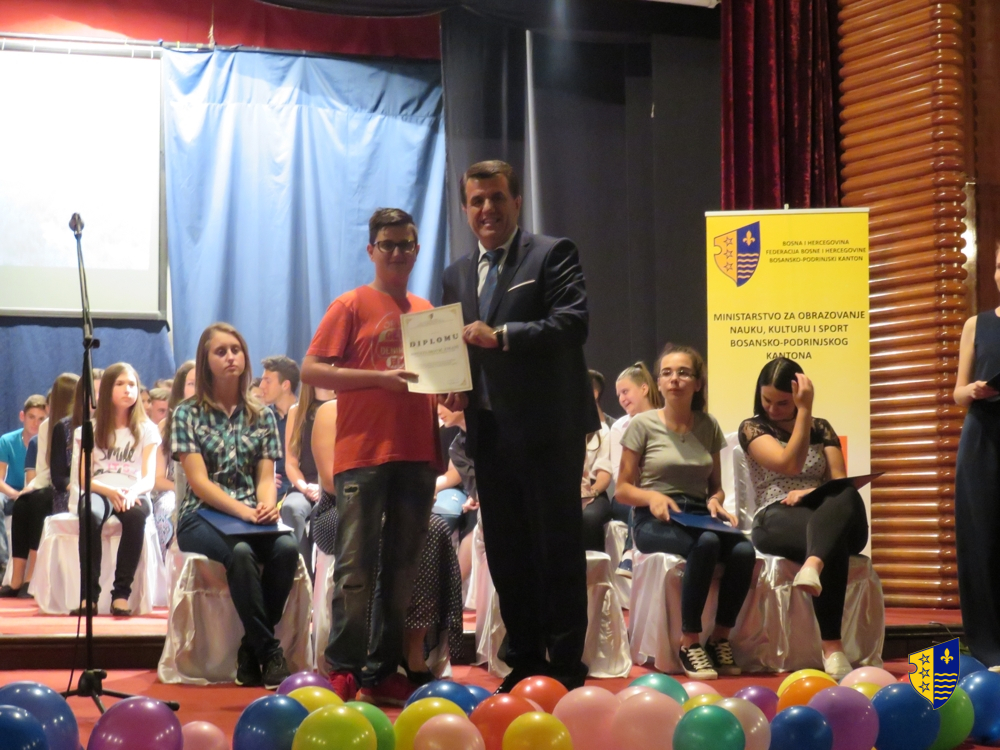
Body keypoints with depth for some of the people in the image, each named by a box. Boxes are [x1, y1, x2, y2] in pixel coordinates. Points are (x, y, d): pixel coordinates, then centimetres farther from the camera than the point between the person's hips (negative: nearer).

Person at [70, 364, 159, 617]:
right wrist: (110, 490, -20)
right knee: (91, 514, -38)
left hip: (133, 494, 0)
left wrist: (132, 492, -25)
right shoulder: (89, 429, 9)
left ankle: (122, 592, -36)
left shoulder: (147, 429, 9)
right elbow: (82, 478, 1)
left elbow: (149, 478, -1)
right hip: (97, 492, 0)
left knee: (136, 515, -38)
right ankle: (89, 594, -38)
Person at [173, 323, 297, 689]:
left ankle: (251, 652, -17)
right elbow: (199, 481, -6)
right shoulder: (188, 413, 3)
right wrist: (244, 510, -21)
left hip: (253, 518, 3)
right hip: (202, 518, -3)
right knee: (241, 553, -37)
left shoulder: (262, 415, 14)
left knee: (287, 548, -31)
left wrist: (267, 506, -16)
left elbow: (266, 476, 8)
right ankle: (268, 650, -26)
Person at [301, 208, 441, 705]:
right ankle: (344, 669, 0)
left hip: (416, 455, 6)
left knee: (402, 569, 7)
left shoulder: (426, 311, 17)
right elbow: (310, 370, -7)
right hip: (363, 454, -6)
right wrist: (382, 378, -15)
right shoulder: (351, 306, 1)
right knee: (357, 567, -6)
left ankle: (384, 670, 14)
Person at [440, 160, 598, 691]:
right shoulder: (457, 276, 16)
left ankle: (566, 664, 5)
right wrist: (455, 388, 1)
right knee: (506, 555, 10)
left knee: (558, 550, -1)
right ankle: (524, 662, 18)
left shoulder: (553, 254, -2)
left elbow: (573, 324, -15)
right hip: (490, 433, 6)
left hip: (547, 429, -6)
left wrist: (502, 337, -23)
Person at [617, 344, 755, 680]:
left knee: (744, 550, -30)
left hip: (699, 515, 4)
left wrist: (715, 501, -3)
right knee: (706, 543, -37)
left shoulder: (709, 427, 12)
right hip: (654, 522, -4)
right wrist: (652, 497, -17)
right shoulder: (643, 425, 2)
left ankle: (720, 638, -11)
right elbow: (623, 490, 3)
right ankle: (689, 642, -26)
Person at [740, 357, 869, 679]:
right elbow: (790, 464, -10)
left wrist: (812, 493, -15)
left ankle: (812, 566, -70)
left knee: (847, 497, -40)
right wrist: (804, 410, -9)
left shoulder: (821, 429, 20)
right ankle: (831, 646, -57)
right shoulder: (753, 428, 9)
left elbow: (841, 482, 7)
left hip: (830, 518, 3)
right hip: (777, 522, -3)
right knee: (835, 545, -41)